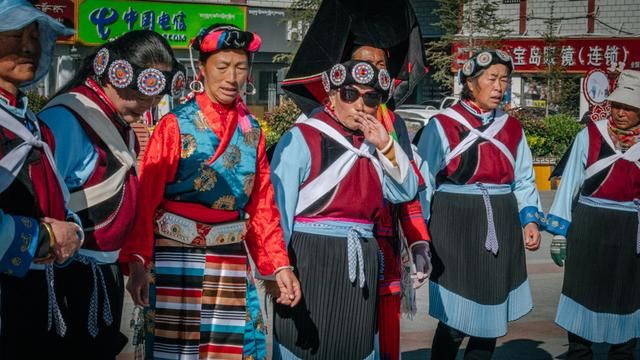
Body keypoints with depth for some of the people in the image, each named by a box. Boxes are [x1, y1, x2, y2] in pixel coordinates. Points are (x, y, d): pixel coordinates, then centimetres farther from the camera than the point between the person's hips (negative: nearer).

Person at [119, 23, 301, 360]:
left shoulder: (252, 130, 7)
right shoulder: (176, 125, -6)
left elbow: (263, 205, 10)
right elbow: (146, 199, -11)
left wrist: (279, 264, 4)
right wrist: (137, 260, -22)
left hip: (230, 259, 4)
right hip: (177, 254, -4)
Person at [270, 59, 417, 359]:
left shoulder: (374, 146, 13)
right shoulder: (301, 139, -8)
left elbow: (406, 192, 7)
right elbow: (279, 206, -10)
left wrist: (385, 146, -5)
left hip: (359, 266, 6)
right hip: (310, 262, -6)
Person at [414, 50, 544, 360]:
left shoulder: (512, 129, 10)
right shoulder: (442, 126, -5)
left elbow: (523, 181, 13)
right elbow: (423, 182, -3)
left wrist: (530, 219, -1)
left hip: (500, 229, 5)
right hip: (456, 229, -5)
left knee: (492, 315, 10)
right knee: (455, 319, -4)